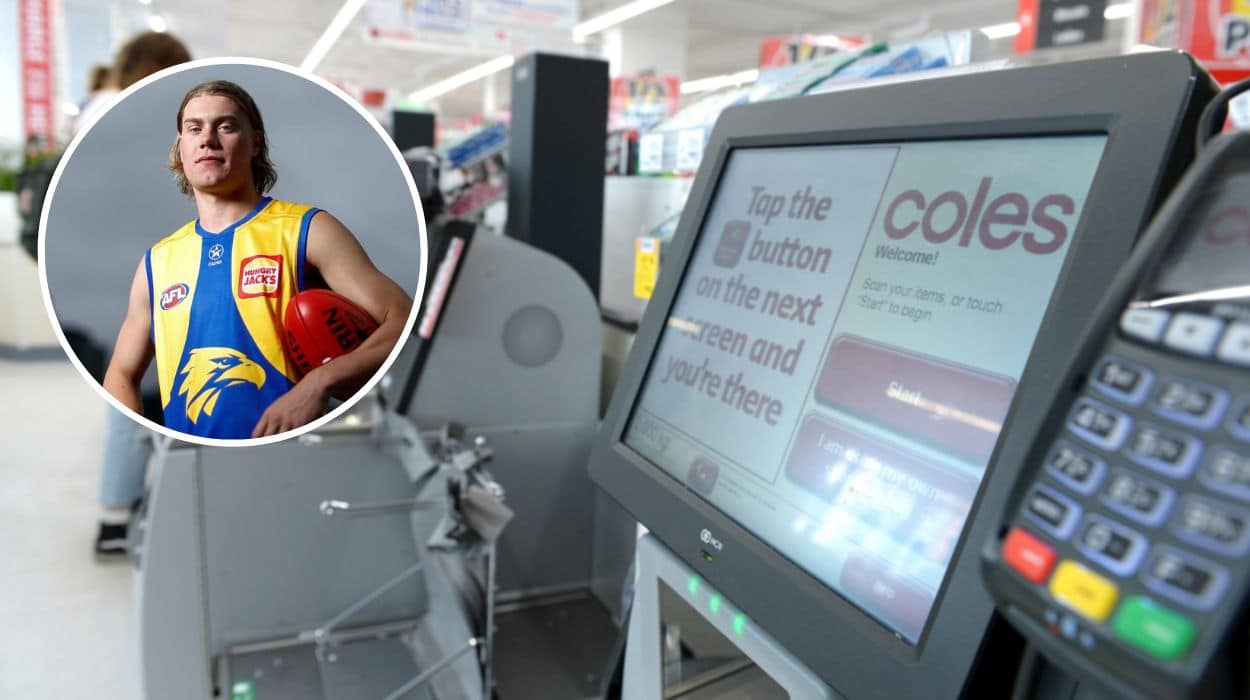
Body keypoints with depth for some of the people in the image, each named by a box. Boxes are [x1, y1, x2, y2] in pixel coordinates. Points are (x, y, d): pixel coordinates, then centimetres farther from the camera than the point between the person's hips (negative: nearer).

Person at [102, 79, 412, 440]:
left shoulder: (307, 230, -1)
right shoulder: (157, 261, 13)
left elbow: (405, 323, -9)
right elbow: (122, 374, 22)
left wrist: (319, 383, -22)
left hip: (288, 440, -3)